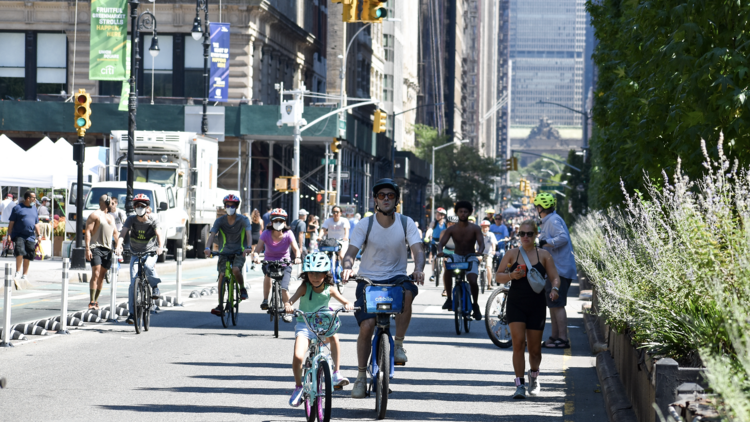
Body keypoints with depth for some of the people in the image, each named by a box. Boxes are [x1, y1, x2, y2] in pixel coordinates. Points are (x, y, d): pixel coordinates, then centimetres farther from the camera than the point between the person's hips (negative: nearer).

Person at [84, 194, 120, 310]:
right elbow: (88, 231, -9)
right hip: (96, 248, -7)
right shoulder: (95, 215, -2)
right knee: (95, 274, -15)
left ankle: (96, 300, 14)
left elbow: (115, 233, 28)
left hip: (107, 249, 7)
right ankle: (92, 302, -19)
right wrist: (87, 248, -18)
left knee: (102, 276, 7)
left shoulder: (111, 217, 22)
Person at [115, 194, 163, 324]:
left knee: (148, 266, -36)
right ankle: (132, 312, -4)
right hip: (136, 254, 2)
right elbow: (123, 233, -19)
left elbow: (159, 234, -24)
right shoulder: (131, 220, -7)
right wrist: (118, 246, -39)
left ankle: (155, 286, -6)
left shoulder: (153, 220, -10)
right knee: (133, 283, -9)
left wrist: (160, 247, -44)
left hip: (151, 252, -2)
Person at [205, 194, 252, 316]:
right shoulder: (220, 221, -3)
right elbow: (212, 234, -16)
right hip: (224, 251, 2)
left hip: (239, 251, -2)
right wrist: (207, 248, -36)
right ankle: (220, 306, -9)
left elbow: (248, 233, -23)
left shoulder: (243, 220, -7)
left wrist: (249, 247, -43)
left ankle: (242, 288, 2)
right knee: (222, 275, -13)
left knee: (236, 270, -29)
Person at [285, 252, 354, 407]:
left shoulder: (329, 289, -4)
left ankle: (336, 374, -21)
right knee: (298, 357, -20)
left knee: (334, 336, -33)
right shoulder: (305, 287, -9)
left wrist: (348, 305, -26)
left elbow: (346, 302, -2)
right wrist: (288, 306, -43)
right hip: (304, 325, -1)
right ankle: (298, 386, 7)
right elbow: (290, 301, -19)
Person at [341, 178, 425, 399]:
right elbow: (351, 251, -13)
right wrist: (347, 267, -36)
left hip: (396, 277, 0)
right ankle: (361, 375, 0)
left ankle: (399, 345, -17)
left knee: (407, 292, -35)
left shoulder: (406, 223, -3)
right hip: (369, 280, 0)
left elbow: (418, 249, -13)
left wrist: (418, 269, -35)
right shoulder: (365, 225, -4)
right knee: (366, 325, -16)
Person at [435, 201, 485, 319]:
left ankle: (475, 305, 3)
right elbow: (441, 243, -11)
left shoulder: (475, 229, -6)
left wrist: (479, 251, -41)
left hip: (470, 258, -1)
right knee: (447, 271, -33)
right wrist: (440, 251, -36)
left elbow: (481, 243, -17)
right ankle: (449, 298, -18)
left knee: (473, 281, -24)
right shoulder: (451, 229, -4)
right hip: (456, 257, 1)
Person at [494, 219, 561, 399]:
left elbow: (555, 277, 4)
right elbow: (498, 276, 6)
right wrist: (511, 275, -14)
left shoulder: (544, 255, 3)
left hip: (537, 305, 1)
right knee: (518, 343, -14)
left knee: (535, 348, 7)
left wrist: (555, 289, -18)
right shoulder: (512, 254, 3)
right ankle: (520, 384, -12)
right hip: (516, 304, -1)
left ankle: (534, 375, 37)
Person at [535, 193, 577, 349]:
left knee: (557, 305, -10)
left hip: (559, 269, -11)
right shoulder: (549, 221, 19)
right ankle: (555, 336, 23)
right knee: (552, 304, 16)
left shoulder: (553, 220, -13)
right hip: (554, 269, 11)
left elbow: (563, 238, -28)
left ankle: (563, 339, -10)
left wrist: (544, 242, -29)